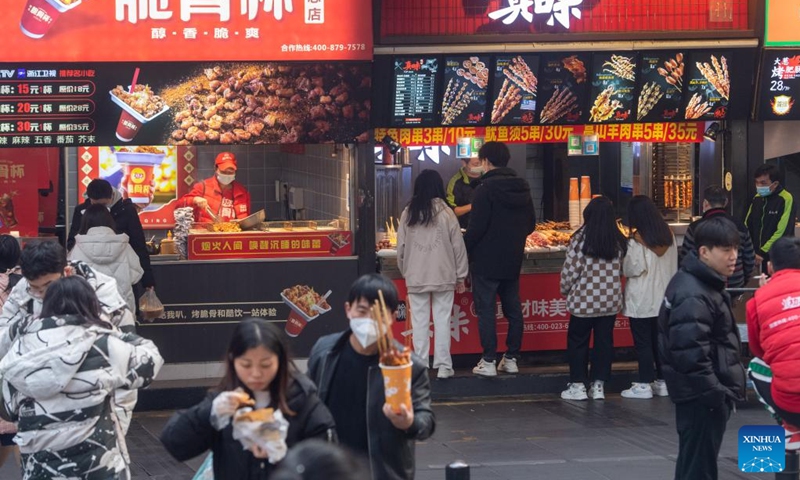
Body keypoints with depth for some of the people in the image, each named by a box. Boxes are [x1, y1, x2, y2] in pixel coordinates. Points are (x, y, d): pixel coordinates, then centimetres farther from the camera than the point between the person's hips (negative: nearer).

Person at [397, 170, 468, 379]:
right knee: (442, 320, 3)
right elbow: (458, 246, -2)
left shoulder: (408, 213, 0)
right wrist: (461, 275, 8)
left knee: (420, 322, 6)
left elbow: (401, 247, 6)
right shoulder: (445, 213, -6)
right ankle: (443, 366, 4)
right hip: (443, 276, -1)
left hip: (415, 277, 2)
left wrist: (406, 271, 19)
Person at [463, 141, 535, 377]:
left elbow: (476, 227, -19)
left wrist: (464, 248, -5)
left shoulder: (486, 188, -16)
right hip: (513, 261, 7)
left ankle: (488, 362, -3)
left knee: (486, 310, -2)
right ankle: (511, 359, 17)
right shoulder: (522, 188, 6)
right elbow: (530, 224, 14)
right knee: (513, 309, 13)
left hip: (486, 261, -7)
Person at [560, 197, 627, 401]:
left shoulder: (580, 239, -14)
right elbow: (623, 271, 8)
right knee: (604, 341, 10)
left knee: (577, 341, 9)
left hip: (584, 301, -4)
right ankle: (599, 385, 12)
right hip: (611, 301, 4)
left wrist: (565, 290, 6)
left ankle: (578, 385, 10)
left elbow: (570, 270, -10)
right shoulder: (620, 242, -1)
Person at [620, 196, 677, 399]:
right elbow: (674, 266, 11)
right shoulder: (668, 237, 4)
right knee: (660, 340, 13)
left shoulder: (637, 240, -16)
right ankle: (662, 381, 17)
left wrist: (625, 255, 1)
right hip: (663, 298, 6)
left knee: (643, 342, 0)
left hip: (642, 301, -6)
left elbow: (631, 270, -15)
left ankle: (644, 384, 2)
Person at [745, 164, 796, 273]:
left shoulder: (786, 200, -11)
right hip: (756, 256, 6)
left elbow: (782, 232, -17)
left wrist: (762, 253, -17)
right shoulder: (756, 199, 11)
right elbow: (747, 226, 15)